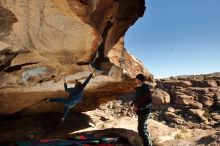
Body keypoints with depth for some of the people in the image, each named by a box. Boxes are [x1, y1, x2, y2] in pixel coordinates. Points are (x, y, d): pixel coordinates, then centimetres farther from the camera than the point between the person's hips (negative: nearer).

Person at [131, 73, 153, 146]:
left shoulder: (145, 88, -22)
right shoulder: (138, 88, 6)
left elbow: (149, 102, -25)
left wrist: (138, 107, -25)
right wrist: (133, 103, 6)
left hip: (144, 112, -10)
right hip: (141, 111, 10)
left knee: (141, 129, -8)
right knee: (144, 127, 20)